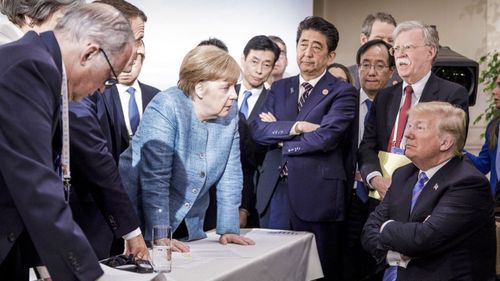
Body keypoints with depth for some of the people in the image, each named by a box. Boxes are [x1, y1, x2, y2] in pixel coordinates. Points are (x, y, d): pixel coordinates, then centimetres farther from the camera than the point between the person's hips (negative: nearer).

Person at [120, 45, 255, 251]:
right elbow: (155, 178, -24)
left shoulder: (229, 113, -2)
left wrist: (228, 229, -5)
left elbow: (230, 175, 1)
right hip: (144, 222, -5)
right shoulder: (165, 108, -20)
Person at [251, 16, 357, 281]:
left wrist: (278, 135, -4)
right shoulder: (279, 88, 14)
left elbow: (325, 138, -16)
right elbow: (257, 128, 1)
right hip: (274, 190, 5)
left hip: (316, 194, -4)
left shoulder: (342, 92, -2)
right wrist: (296, 126, -13)